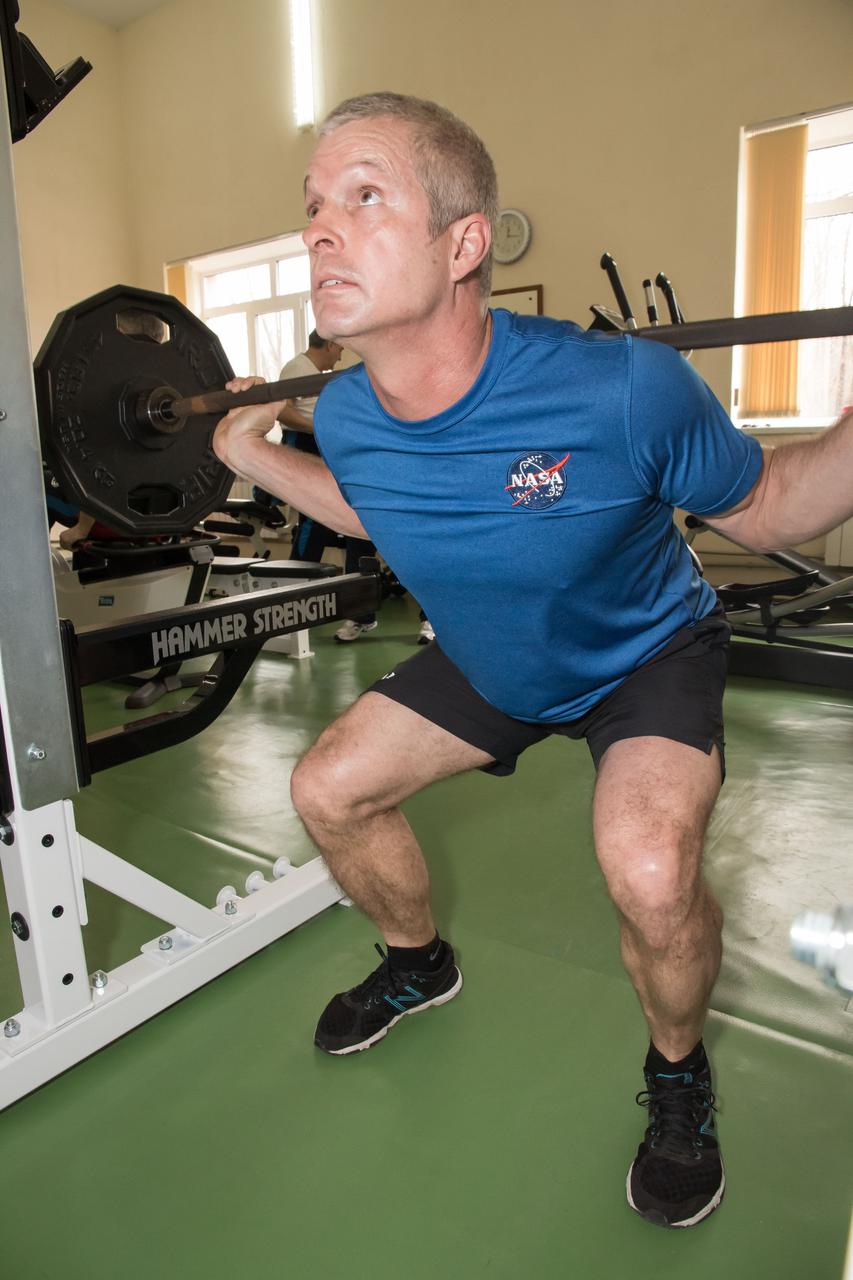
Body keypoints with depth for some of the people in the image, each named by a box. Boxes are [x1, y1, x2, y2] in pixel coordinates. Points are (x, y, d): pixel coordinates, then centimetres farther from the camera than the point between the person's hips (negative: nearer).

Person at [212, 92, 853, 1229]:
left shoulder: (619, 390, -33)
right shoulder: (344, 417, -17)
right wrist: (250, 454, 2)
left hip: (649, 654, -4)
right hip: (488, 666, 5)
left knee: (649, 868, -30)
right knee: (329, 788, 2)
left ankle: (679, 1073, 8)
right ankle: (418, 964, 33)